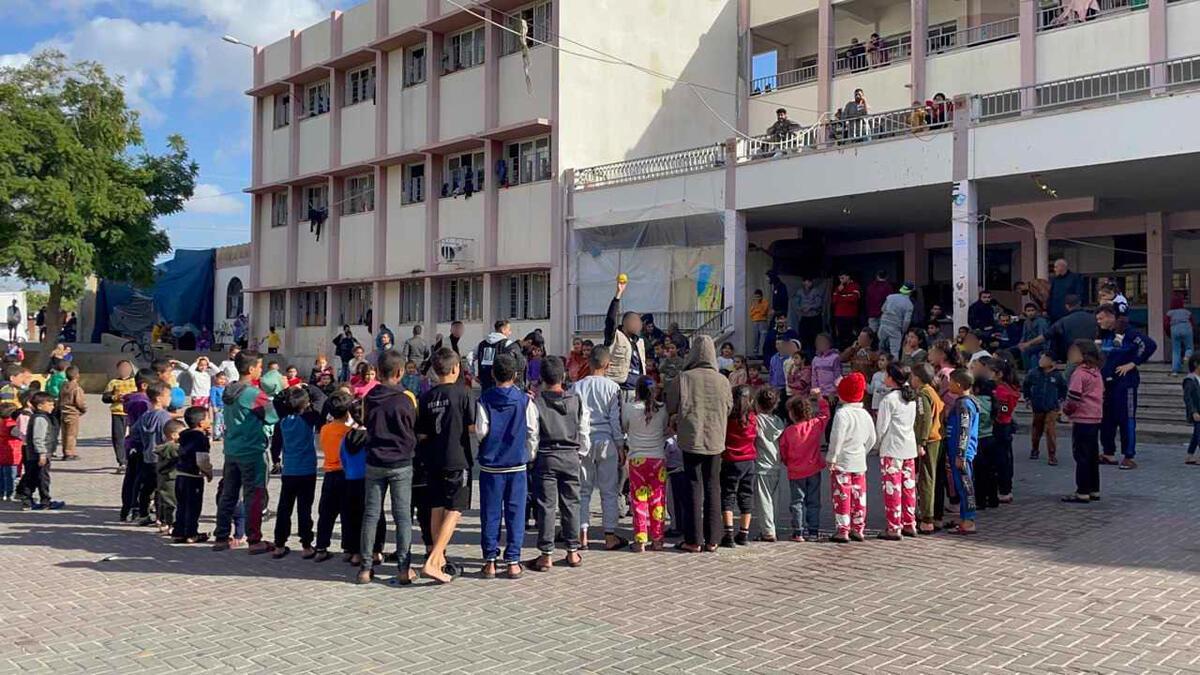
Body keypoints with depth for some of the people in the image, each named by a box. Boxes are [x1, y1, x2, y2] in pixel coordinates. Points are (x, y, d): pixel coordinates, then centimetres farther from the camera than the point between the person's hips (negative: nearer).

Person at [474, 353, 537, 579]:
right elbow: (533, 431, -1)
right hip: (517, 465, 0)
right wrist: (530, 454, 13)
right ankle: (513, 562, 6)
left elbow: (480, 431, -9)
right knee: (515, 514, 6)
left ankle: (490, 562, 8)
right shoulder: (524, 399, -2)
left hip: (490, 465, 0)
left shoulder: (484, 399, -4)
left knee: (490, 514, 6)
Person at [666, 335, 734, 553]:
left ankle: (694, 540, 5)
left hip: (691, 439, -2)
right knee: (713, 488, 9)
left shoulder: (684, 378, -10)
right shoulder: (722, 381, -4)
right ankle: (712, 539, 12)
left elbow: (671, 407, -2)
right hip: (715, 441, 2)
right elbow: (729, 408, 6)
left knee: (694, 488, 4)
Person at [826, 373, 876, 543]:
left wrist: (831, 458, -12)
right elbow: (872, 439, 12)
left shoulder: (842, 413, -17)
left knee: (842, 497, -1)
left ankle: (842, 530, 1)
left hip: (842, 462, -7)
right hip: (859, 462, 7)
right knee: (858, 496, 12)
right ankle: (858, 529, 19)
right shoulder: (865, 414, 6)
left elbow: (837, 438, -20)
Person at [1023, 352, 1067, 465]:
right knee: (1036, 430, 14)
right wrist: (1027, 398, 8)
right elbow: (1025, 386, 10)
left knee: (1051, 432, -9)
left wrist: (1061, 400, 7)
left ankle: (1052, 456, -4)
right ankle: (1034, 450, 35)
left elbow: (1063, 388, 13)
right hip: (1037, 408, 2)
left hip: (1051, 409, -2)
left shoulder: (1057, 375, -4)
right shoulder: (1033, 373, -3)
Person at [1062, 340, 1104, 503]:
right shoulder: (1097, 373, 10)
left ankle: (1083, 492, -2)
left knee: (1081, 456, -4)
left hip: (1082, 420, -8)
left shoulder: (1079, 373, -16)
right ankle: (1094, 490, 21)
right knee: (1093, 456, 14)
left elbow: (1073, 397, -18)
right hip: (1096, 419, 8)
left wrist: (1066, 410, -1)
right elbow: (1102, 394, 17)